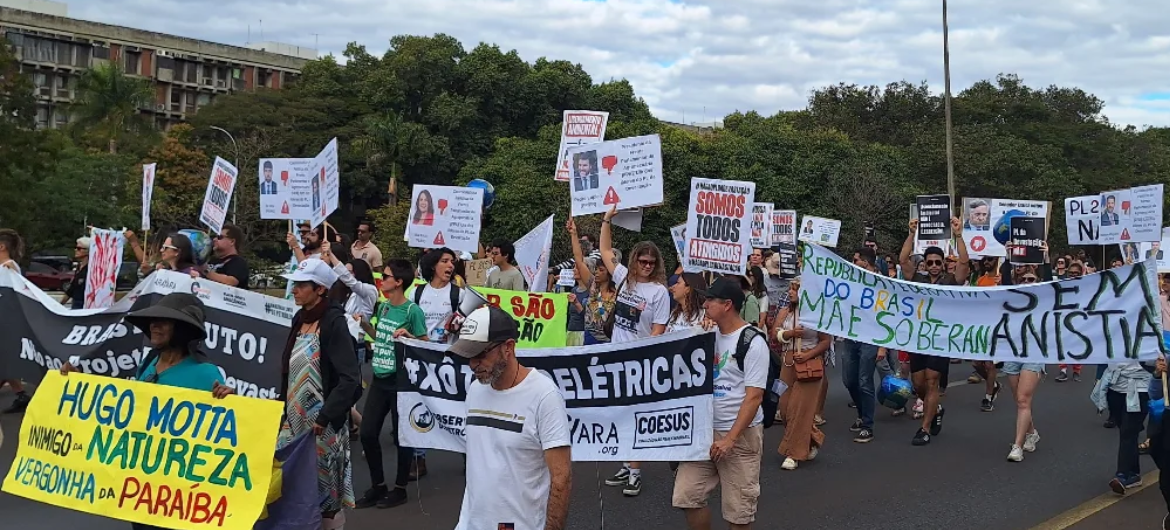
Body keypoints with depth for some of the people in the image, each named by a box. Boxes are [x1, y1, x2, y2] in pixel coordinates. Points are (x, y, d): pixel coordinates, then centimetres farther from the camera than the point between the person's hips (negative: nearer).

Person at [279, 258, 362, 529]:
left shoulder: (334, 322, -13)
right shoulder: (300, 319, 10)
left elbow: (350, 379, -19)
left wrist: (324, 418, -23)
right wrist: (284, 412, 15)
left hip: (322, 424, -7)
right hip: (294, 421, 7)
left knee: (323, 491, 0)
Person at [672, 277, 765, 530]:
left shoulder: (752, 342, -12)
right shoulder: (709, 335, 8)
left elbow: (754, 396, -17)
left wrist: (730, 438, -20)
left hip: (741, 434, -6)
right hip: (704, 430, 6)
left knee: (738, 508, 2)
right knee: (687, 496, 3)